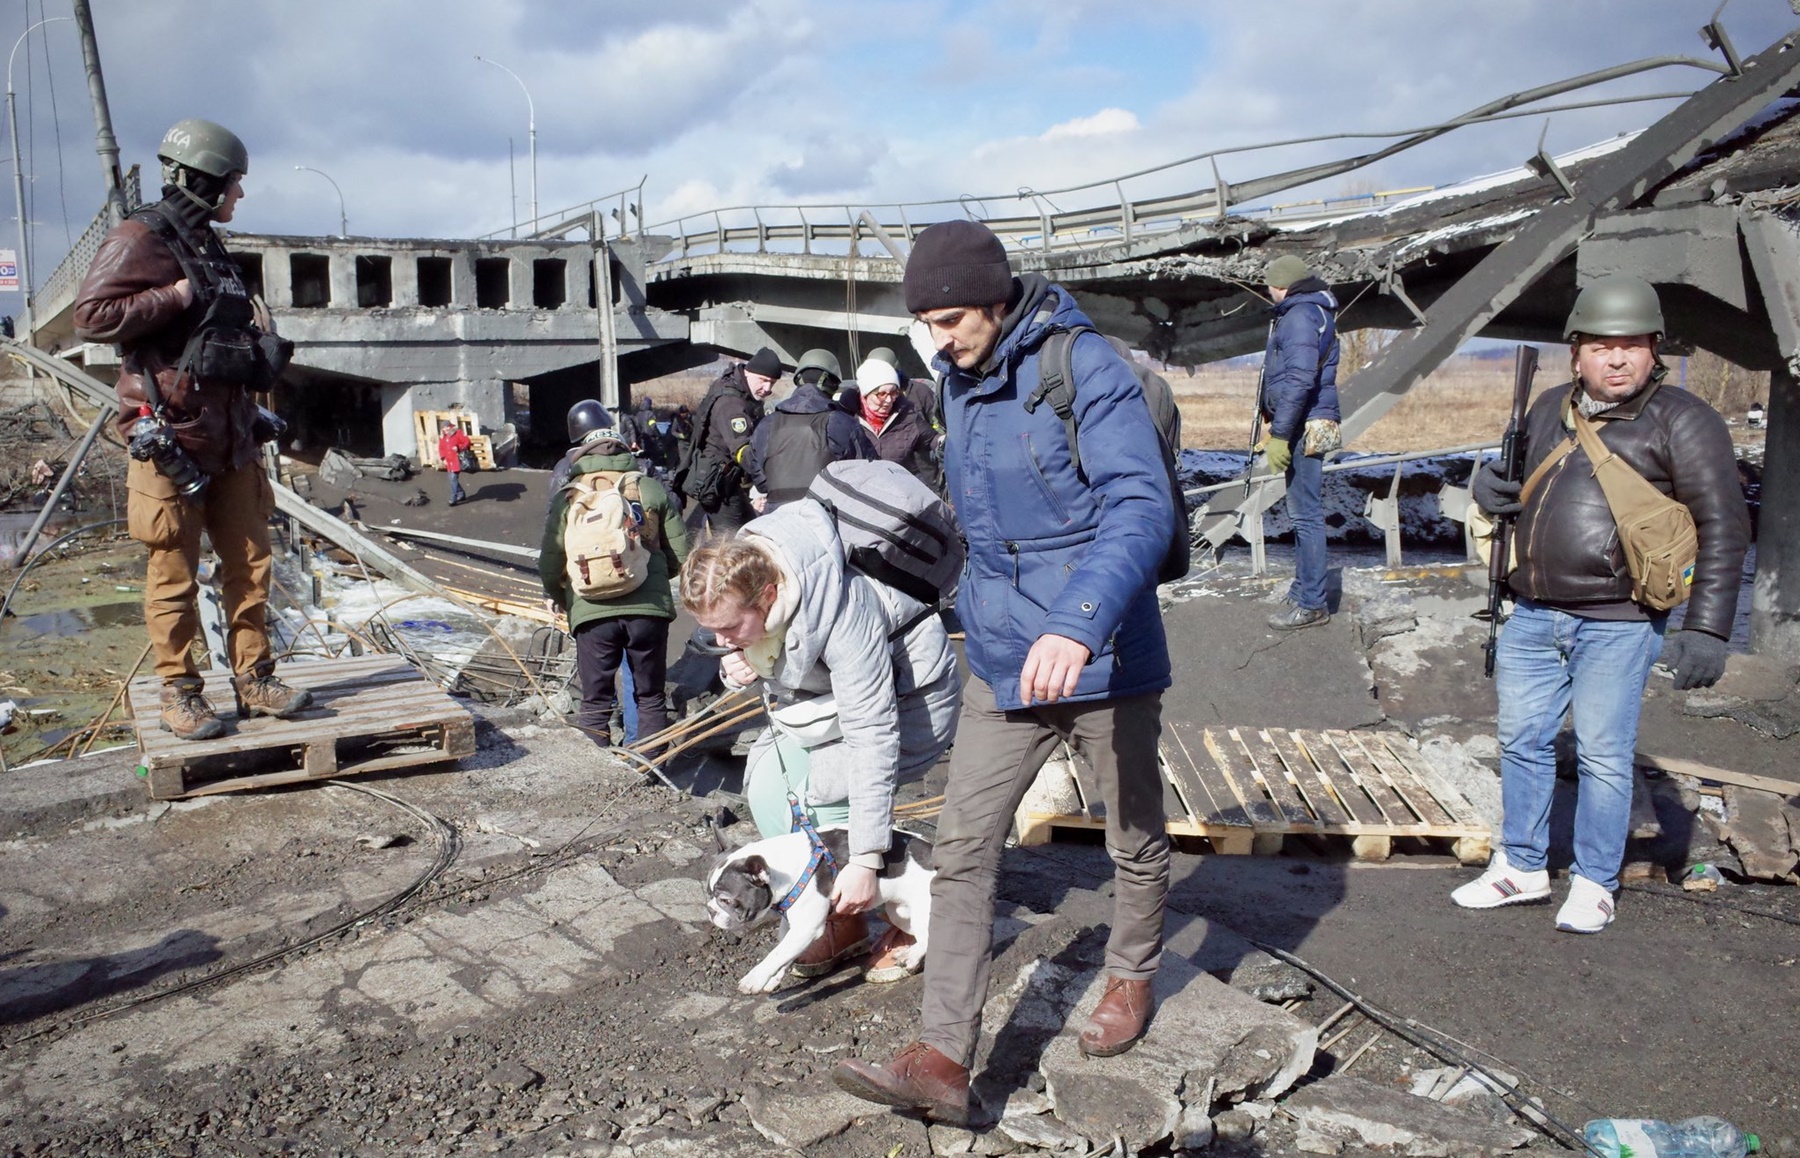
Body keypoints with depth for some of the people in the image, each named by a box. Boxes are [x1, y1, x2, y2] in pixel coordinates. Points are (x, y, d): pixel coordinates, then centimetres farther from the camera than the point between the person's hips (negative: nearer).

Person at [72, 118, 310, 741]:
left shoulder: (209, 246, 19)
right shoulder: (138, 239, -7)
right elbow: (91, 315, -18)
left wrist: (259, 340, 14)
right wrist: (177, 297, -17)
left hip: (232, 438, 8)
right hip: (171, 441, -8)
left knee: (249, 563, 9)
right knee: (174, 576, 0)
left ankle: (253, 679, 18)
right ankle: (180, 693, 10)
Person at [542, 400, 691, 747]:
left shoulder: (566, 497, 1)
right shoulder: (651, 488, 3)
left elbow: (549, 565, 2)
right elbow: (680, 557, 5)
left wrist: (558, 597, 22)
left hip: (591, 611, -1)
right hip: (649, 606, 1)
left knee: (595, 700, 14)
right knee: (650, 697, 15)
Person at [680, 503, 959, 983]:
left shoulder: (842, 613, -37)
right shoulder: (739, 572, -15)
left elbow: (872, 737, -37)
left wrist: (865, 861, -37)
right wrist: (737, 671, -19)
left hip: (911, 698, -8)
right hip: (835, 695, 8)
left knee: (796, 789, -20)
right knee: (765, 775, -10)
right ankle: (838, 917, 3)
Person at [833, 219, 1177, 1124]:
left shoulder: (1085, 368, -16)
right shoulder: (956, 381, 7)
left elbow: (1143, 507, -27)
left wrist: (1079, 621, -40)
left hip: (1105, 657, -6)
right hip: (1002, 659, 6)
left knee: (1135, 842, 15)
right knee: (961, 850, -2)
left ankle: (1132, 976, 42)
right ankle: (943, 1058, 2)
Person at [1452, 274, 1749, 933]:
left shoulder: (1681, 421, -4)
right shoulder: (1549, 410, 13)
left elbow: (1723, 527, -7)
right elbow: (1517, 484, 29)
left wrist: (1706, 631, -14)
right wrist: (1488, 484, 3)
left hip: (1617, 624, -5)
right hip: (1534, 616, 6)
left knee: (1603, 755, 2)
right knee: (1522, 740, 12)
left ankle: (1594, 885, 18)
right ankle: (1521, 867, 28)